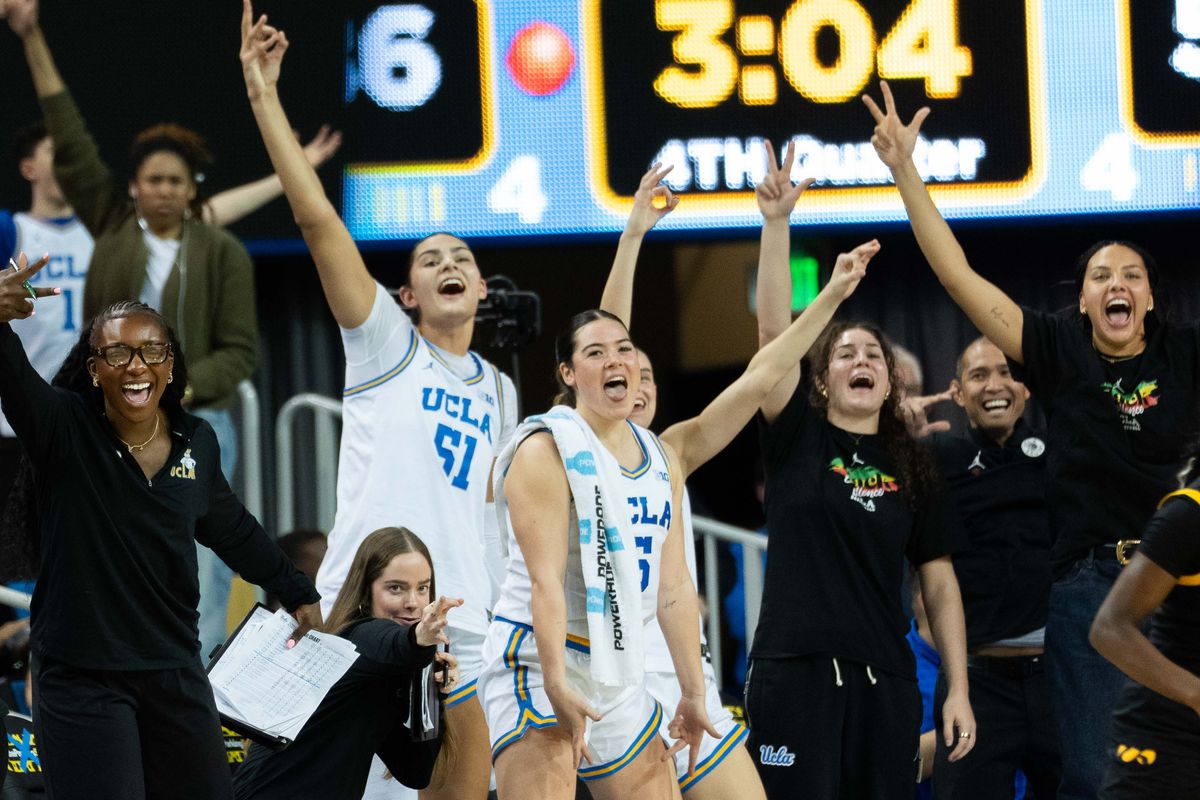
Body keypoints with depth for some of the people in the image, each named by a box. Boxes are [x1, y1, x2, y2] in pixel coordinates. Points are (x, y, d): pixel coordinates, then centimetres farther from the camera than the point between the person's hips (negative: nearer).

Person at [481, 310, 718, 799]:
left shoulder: (662, 461, 13)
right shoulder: (547, 451, -10)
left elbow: (674, 586, 14)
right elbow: (545, 579, -19)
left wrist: (693, 694, 10)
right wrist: (557, 686, -27)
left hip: (620, 675, 8)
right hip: (538, 662, -8)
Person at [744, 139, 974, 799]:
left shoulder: (912, 468, 11)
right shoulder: (798, 439, 4)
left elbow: (939, 584, 10)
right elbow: (774, 331, -8)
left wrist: (958, 690, 2)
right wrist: (776, 222, -18)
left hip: (884, 682, 3)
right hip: (793, 672, -3)